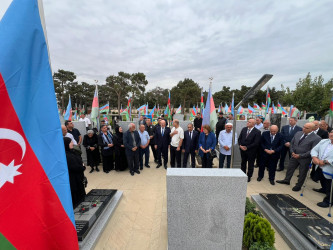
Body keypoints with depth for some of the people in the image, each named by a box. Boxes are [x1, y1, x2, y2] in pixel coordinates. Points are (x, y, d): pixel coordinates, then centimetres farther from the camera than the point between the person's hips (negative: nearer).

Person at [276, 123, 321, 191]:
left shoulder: (316, 138, -16)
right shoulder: (298, 133, 0)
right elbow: (292, 143, 7)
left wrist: (300, 156, -20)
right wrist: (292, 152, -5)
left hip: (304, 159, -5)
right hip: (294, 156, 5)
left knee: (302, 173, 13)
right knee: (290, 168, 18)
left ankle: (298, 186, 32)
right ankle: (286, 180, 37)